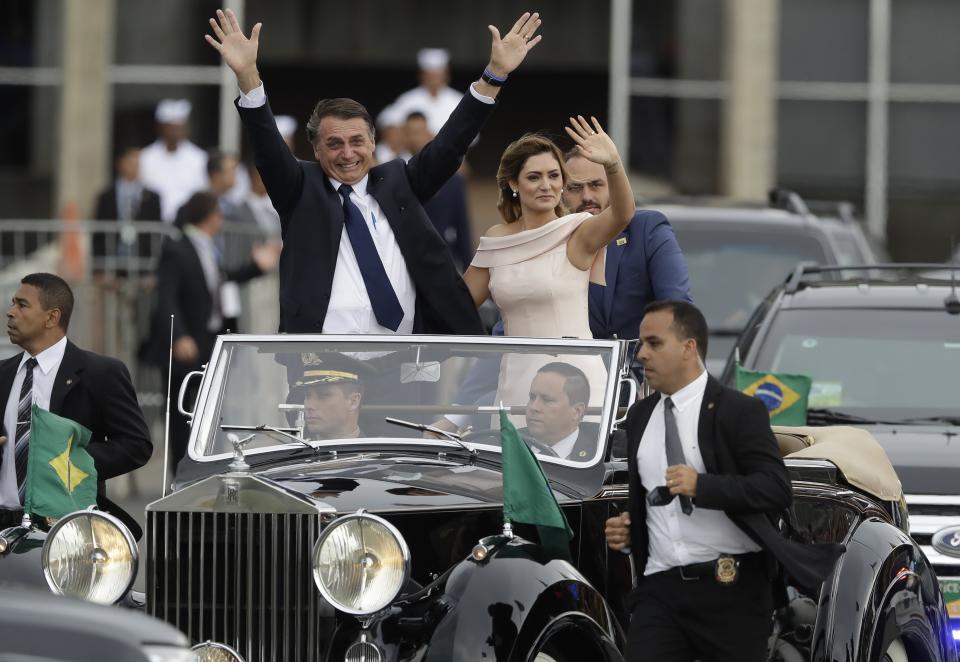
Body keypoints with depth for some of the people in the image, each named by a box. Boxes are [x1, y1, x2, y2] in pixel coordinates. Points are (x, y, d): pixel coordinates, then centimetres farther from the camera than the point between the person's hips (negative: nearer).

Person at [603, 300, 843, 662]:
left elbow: (777, 488, -14)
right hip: (660, 588, 5)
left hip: (731, 591, -5)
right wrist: (625, 528, 9)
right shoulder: (640, 416, 17)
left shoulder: (739, 411, -4)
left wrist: (702, 486, -24)